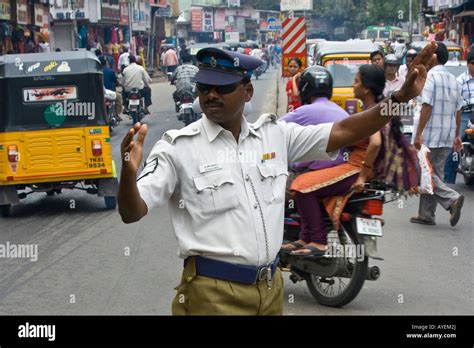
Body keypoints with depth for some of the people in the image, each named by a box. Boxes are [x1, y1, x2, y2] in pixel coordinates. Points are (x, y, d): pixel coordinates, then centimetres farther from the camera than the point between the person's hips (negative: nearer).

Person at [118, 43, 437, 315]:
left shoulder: (276, 134, 6)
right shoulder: (178, 146, -7)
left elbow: (343, 133, 6)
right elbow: (132, 213, -12)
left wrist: (400, 98, -4)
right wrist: (129, 172, -34)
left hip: (271, 287, 5)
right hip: (213, 293, -5)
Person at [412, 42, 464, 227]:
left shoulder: (431, 77, -11)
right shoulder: (453, 80, 12)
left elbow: (427, 107, -18)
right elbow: (458, 110, 14)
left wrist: (418, 133, -16)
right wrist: (456, 135, 20)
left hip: (430, 134, -8)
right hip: (447, 136, 8)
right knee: (435, 174, 11)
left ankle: (452, 198, -18)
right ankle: (426, 215, 14)